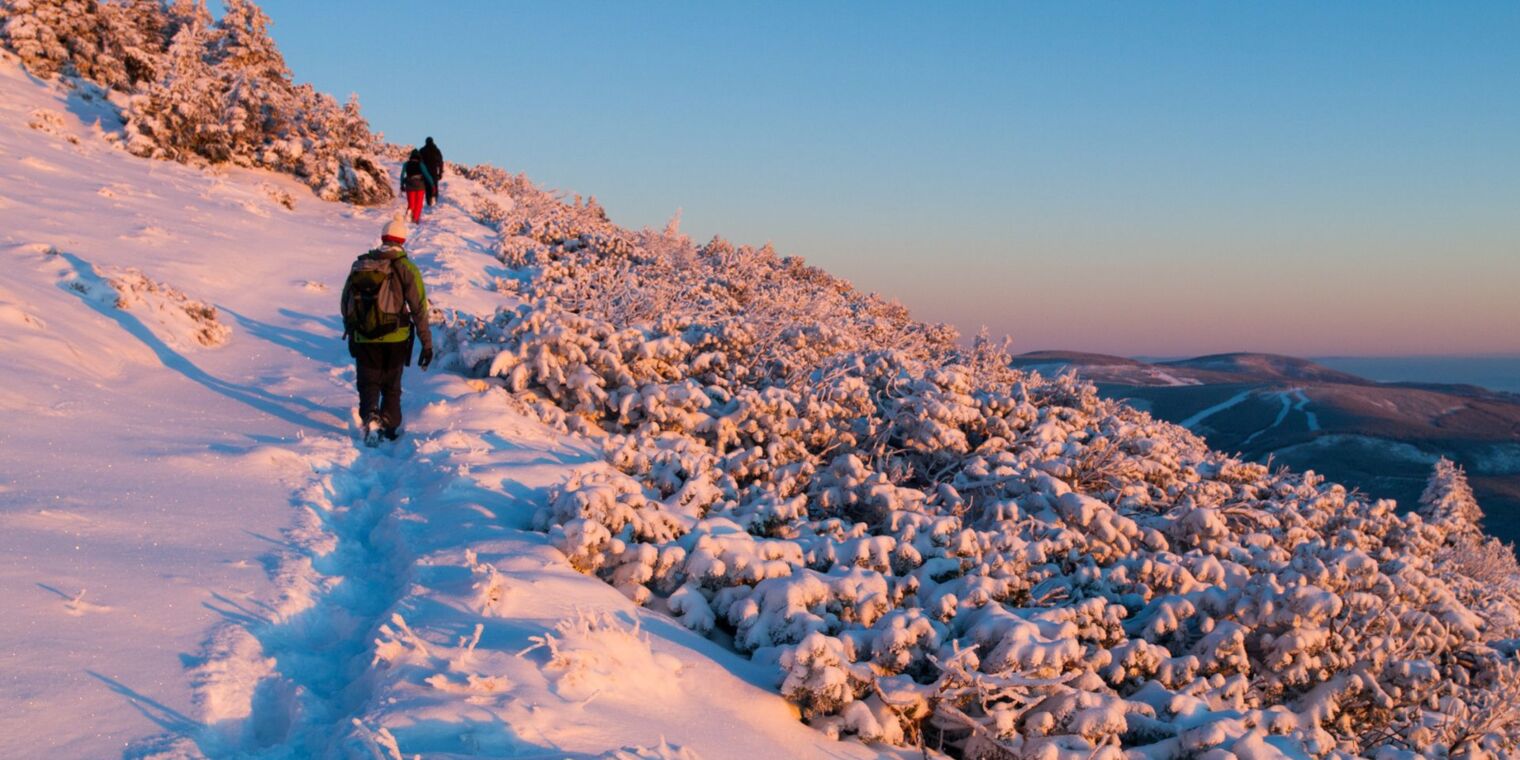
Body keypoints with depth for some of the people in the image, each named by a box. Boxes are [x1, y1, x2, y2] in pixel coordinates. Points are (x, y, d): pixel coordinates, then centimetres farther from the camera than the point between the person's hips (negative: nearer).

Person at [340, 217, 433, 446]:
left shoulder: (360, 265, 3)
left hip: (363, 339, 1)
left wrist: (349, 329, 29)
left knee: (368, 383, 9)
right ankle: (390, 427, 20)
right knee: (391, 386, 16)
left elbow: (346, 302, 12)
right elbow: (419, 308, -9)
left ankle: (370, 418, -16)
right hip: (395, 338, -1)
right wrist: (427, 343, -4)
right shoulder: (406, 268, -7)